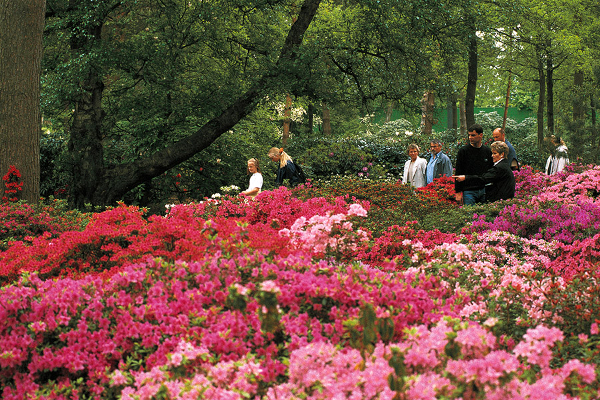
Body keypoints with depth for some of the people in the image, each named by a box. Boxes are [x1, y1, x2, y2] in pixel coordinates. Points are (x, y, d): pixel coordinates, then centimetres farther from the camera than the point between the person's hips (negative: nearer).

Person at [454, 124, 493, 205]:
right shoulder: (463, 151, -1)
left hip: (484, 190, 3)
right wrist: (458, 192, -7)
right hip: (469, 191, -3)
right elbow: (458, 173, -1)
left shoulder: (488, 151, 9)